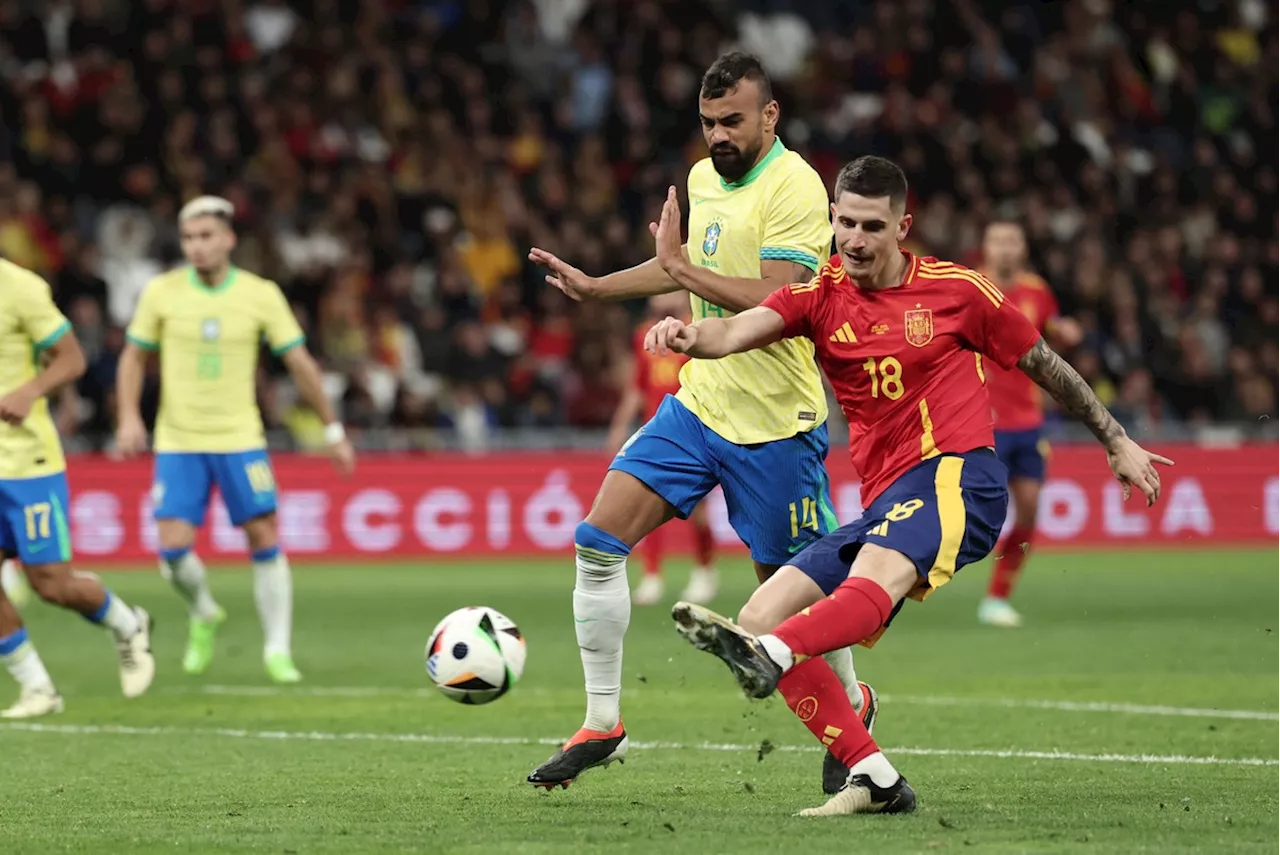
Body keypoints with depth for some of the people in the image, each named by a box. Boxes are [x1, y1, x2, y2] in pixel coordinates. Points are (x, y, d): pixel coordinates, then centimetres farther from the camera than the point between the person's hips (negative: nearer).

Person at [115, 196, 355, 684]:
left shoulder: (261, 296, -4)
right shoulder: (161, 293, -3)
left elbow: (300, 363, 3)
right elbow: (133, 357, 7)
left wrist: (333, 430, 3)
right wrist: (129, 417, -8)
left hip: (240, 441, 0)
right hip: (177, 443, 0)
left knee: (264, 538, -5)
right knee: (174, 547, -9)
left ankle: (278, 650, 6)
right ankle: (203, 616, 22)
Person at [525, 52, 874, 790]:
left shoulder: (794, 188, -16)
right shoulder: (704, 177, 9)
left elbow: (775, 301, -26)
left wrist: (683, 269, -24)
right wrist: (593, 287, 27)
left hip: (773, 423, -7)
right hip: (697, 403, 7)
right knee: (599, 541, -5)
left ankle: (852, 702, 34)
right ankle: (602, 724, 2)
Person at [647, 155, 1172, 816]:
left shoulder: (956, 290, 5)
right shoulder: (821, 298, 10)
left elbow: (1044, 366, 18)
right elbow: (739, 331, -10)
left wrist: (1118, 444, 25)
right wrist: (689, 336, -34)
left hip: (957, 474, -6)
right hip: (882, 504, 6)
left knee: (876, 578, -35)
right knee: (762, 616, -9)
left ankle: (768, 657, -64)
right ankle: (874, 779, -13)